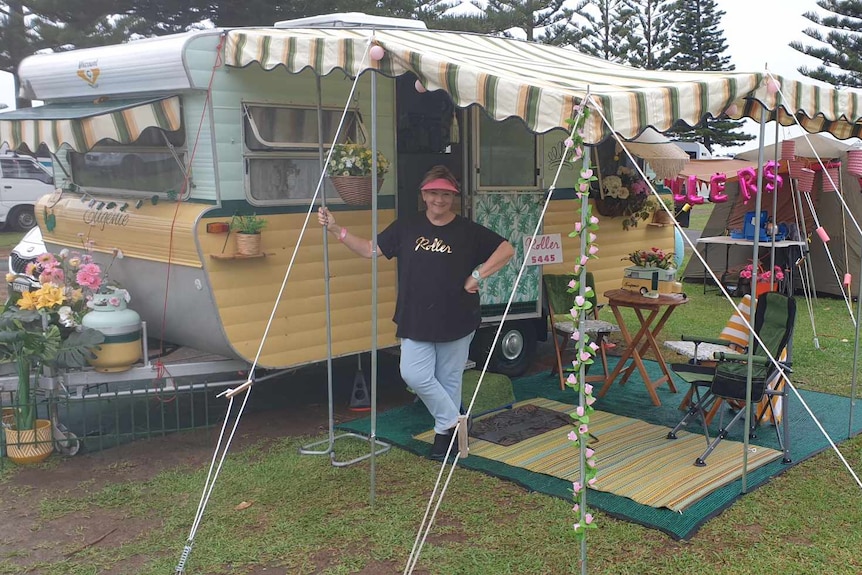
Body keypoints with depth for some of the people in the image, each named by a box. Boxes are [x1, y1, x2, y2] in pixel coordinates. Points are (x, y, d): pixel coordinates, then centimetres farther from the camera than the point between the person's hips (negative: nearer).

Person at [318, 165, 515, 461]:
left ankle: (446, 429, 28)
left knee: (449, 379, 8)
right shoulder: (406, 227, 5)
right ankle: (453, 421, 11)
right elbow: (371, 249, 7)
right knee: (415, 375, -10)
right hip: (415, 321, 2)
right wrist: (336, 230, -2)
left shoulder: (468, 231, -2)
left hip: (456, 322, -2)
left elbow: (506, 249, 0)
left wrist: (478, 275, -9)